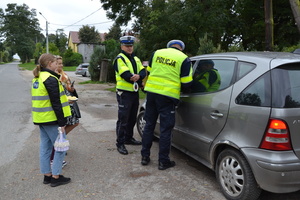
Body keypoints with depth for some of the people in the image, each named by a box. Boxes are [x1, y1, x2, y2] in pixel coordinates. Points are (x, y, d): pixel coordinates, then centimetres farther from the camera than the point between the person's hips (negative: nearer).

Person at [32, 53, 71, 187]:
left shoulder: (37, 78, 13)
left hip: (40, 119, 9)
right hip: (51, 119, -9)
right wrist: (61, 122, -16)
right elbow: (56, 103, -19)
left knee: (45, 147, 14)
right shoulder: (51, 79, -16)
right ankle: (55, 177, 7)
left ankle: (47, 175, 23)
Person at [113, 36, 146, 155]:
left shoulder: (136, 59, 16)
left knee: (132, 118, 17)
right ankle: (120, 144, 2)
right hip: (124, 93, -7)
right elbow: (126, 75, -20)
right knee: (123, 120, -5)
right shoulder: (119, 59, -7)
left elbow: (143, 72, 2)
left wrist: (138, 76, -20)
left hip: (135, 92, 8)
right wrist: (140, 83, -12)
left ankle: (129, 138, 31)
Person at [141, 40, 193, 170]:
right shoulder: (184, 59, -2)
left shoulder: (156, 53, 9)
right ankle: (163, 161, 14)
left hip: (151, 91, 4)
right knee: (165, 129, 5)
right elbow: (187, 83, -3)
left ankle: (145, 157, 23)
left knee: (149, 125, 15)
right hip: (168, 96, -4)